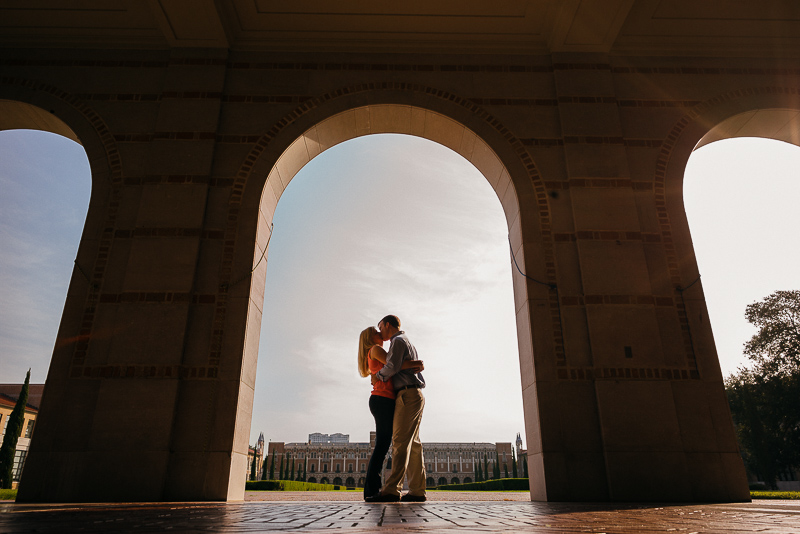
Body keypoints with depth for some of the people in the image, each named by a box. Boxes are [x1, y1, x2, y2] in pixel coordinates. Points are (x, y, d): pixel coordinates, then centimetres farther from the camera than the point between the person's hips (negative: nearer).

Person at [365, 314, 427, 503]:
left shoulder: (398, 341, -5)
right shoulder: (408, 344, 27)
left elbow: (392, 367, -19)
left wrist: (378, 376, -1)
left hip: (408, 395, -10)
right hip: (415, 397, 10)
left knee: (400, 442, -16)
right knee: (413, 445, 5)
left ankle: (391, 490, -21)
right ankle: (417, 491, 3)